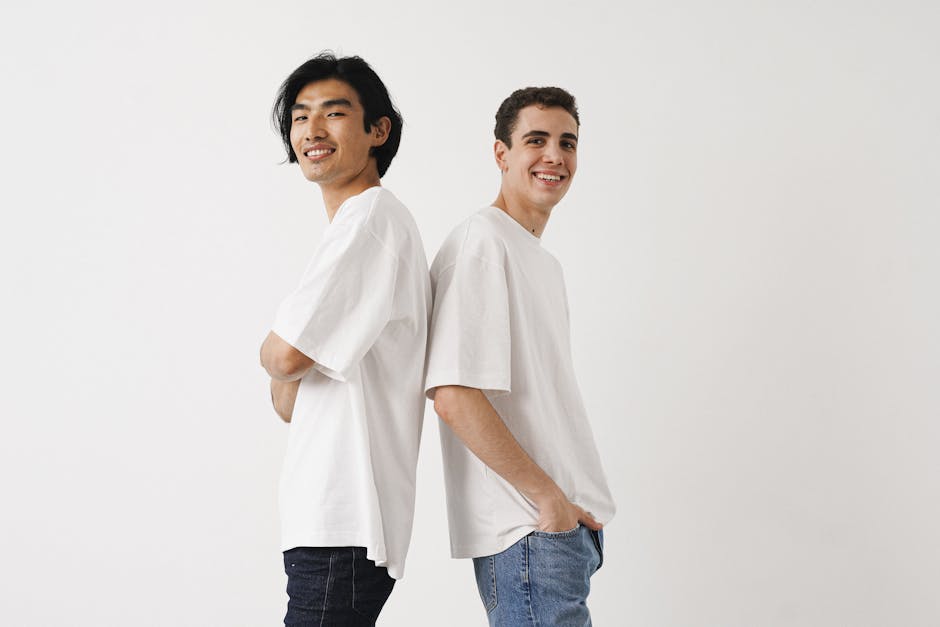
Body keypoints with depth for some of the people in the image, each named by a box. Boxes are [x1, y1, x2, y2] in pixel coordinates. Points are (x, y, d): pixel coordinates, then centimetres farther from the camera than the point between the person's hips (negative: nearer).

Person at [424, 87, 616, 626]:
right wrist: (547, 497, -17)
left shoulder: (543, 261, 18)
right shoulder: (481, 242, -12)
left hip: (572, 521, 9)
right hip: (528, 531, -9)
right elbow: (454, 397, -21)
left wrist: (580, 506, 13)